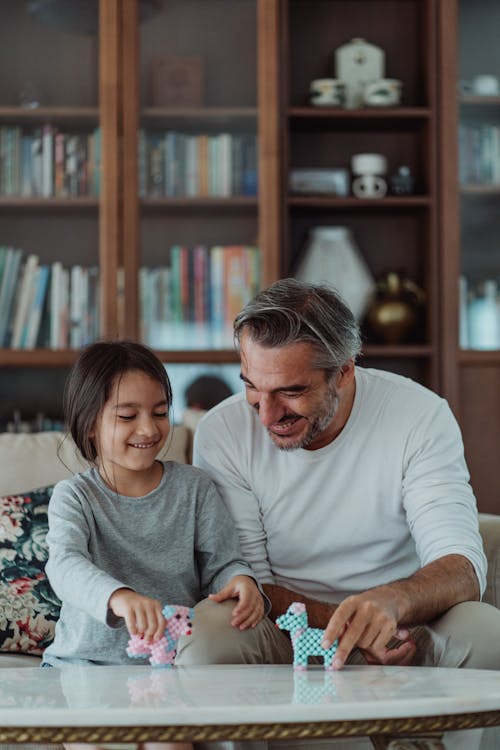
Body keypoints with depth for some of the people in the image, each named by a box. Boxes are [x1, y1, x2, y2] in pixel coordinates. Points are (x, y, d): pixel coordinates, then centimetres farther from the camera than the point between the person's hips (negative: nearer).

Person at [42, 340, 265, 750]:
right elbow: (66, 565, -21)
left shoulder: (194, 487, 6)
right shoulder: (75, 496, -2)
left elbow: (221, 561, 7)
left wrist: (241, 581, -21)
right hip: (86, 659, 0)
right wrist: (119, 597, -44)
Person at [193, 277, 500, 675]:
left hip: (406, 630, 0)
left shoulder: (421, 417, -11)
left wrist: (391, 602, -42)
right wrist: (342, 625, -26)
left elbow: (462, 568, -18)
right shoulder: (221, 433, -8)